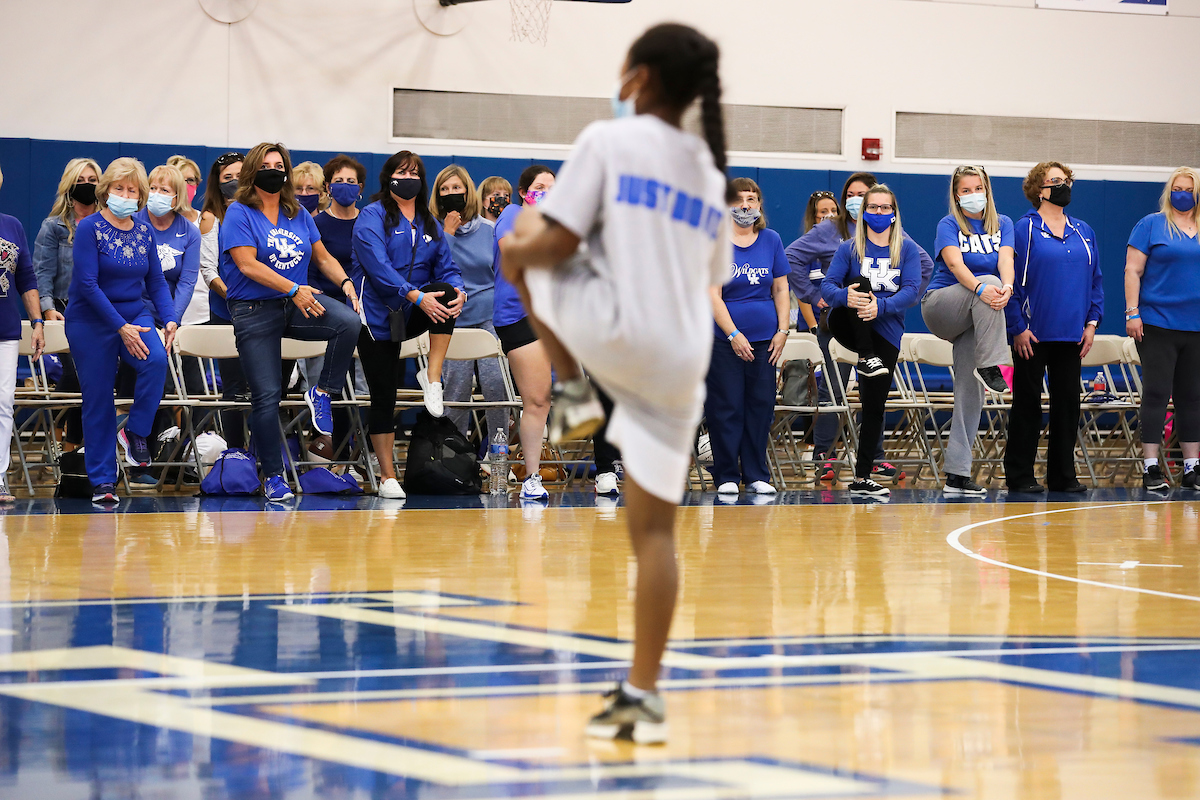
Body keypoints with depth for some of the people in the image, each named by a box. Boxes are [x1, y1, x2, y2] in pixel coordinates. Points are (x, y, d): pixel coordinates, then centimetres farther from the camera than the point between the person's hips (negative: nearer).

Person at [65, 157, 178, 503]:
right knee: (98, 401, -1)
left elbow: (156, 282, 9)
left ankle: (135, 431, -10)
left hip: (134, 316, 3)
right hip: (90, 321, -3)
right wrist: (120, 327, -21)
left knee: (157, 359, -28)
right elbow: (88, 283, -17)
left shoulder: (144, 232, 5)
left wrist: (169, 319, -10)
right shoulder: (89, 228, -10)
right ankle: (102, 480, 9)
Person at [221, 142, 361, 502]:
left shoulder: (298, 214, 11)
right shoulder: (239, 213, -5)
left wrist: (345, 281, -4)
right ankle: (273, 476, 6)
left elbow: (323, 257, 16)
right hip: (255, 310, -4)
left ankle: (322, 392, -7)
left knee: (349, 323, -26)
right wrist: (293, 290, -19)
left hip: (298, 305, 4)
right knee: (267, 396, -6)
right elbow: (248, 264, -15)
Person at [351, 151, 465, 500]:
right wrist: (415, 296, -29)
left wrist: (458, 290, -16)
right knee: (384, 396, -5)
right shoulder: (372, 217, -5)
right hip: (379, 317, -4)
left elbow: (446, 267, 9)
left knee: (447, 293, -28)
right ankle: (387, 477, 5)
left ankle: (432, 378, -25)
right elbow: (378, 266, -19)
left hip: (415, 315, 4)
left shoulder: (430, 223, 14)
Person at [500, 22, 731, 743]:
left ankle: (574, 391, 17)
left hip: (617, 330, -6)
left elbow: (557, 243, -8)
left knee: (523, 245, 21)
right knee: (655, 527, 8)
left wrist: (522, 248, 13)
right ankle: (644, 696, 4)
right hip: (682, 361, 6)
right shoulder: (712, 173, 18)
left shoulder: (609, 141, -2)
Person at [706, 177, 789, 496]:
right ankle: (726, 476, 6)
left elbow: (781, 289, 11)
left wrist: (782, 330, 1)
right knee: (727, 407, -1)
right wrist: (734, 334, -15)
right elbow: (713, 295, -8)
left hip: (764, 338, 3)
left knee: (761, 406, 5)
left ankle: (757, 475, 12)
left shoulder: (771, 240, 8)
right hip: (725, 339, -3)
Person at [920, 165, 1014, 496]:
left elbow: (1005, 258, -11)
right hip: (939, 307, -4)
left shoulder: (1002, 224, 8)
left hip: (974, 320, 4)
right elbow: (955, 262, -22)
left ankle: (957, 474, -5)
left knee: (970, 391, -5)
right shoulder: (949, 225, -3)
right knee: (988, 281, -31)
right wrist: (981, 288, -42)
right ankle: (990, 368, -39)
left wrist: (1006, 287, -35)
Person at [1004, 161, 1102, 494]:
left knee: (1067, 402, 5)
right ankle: (1019, 476, 7)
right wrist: (1018, 328, -13)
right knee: (1027, 403, 1)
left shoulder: (1083, 232, 11)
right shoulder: (1025, 229, -4)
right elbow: (1011, 280, -7)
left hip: (1071, 335, 5)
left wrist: (1092, 322, 3)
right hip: (1033, 335, -5)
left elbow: (1095, 279, 14)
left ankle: (1063, 475, 12)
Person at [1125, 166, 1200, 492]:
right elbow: (1133, 271, -2)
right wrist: (1132, 313, -11)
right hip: (1158, 326, -4)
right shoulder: (1152, 225, 1)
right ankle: (1151, 468, -3)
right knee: (1156, 394, -5)